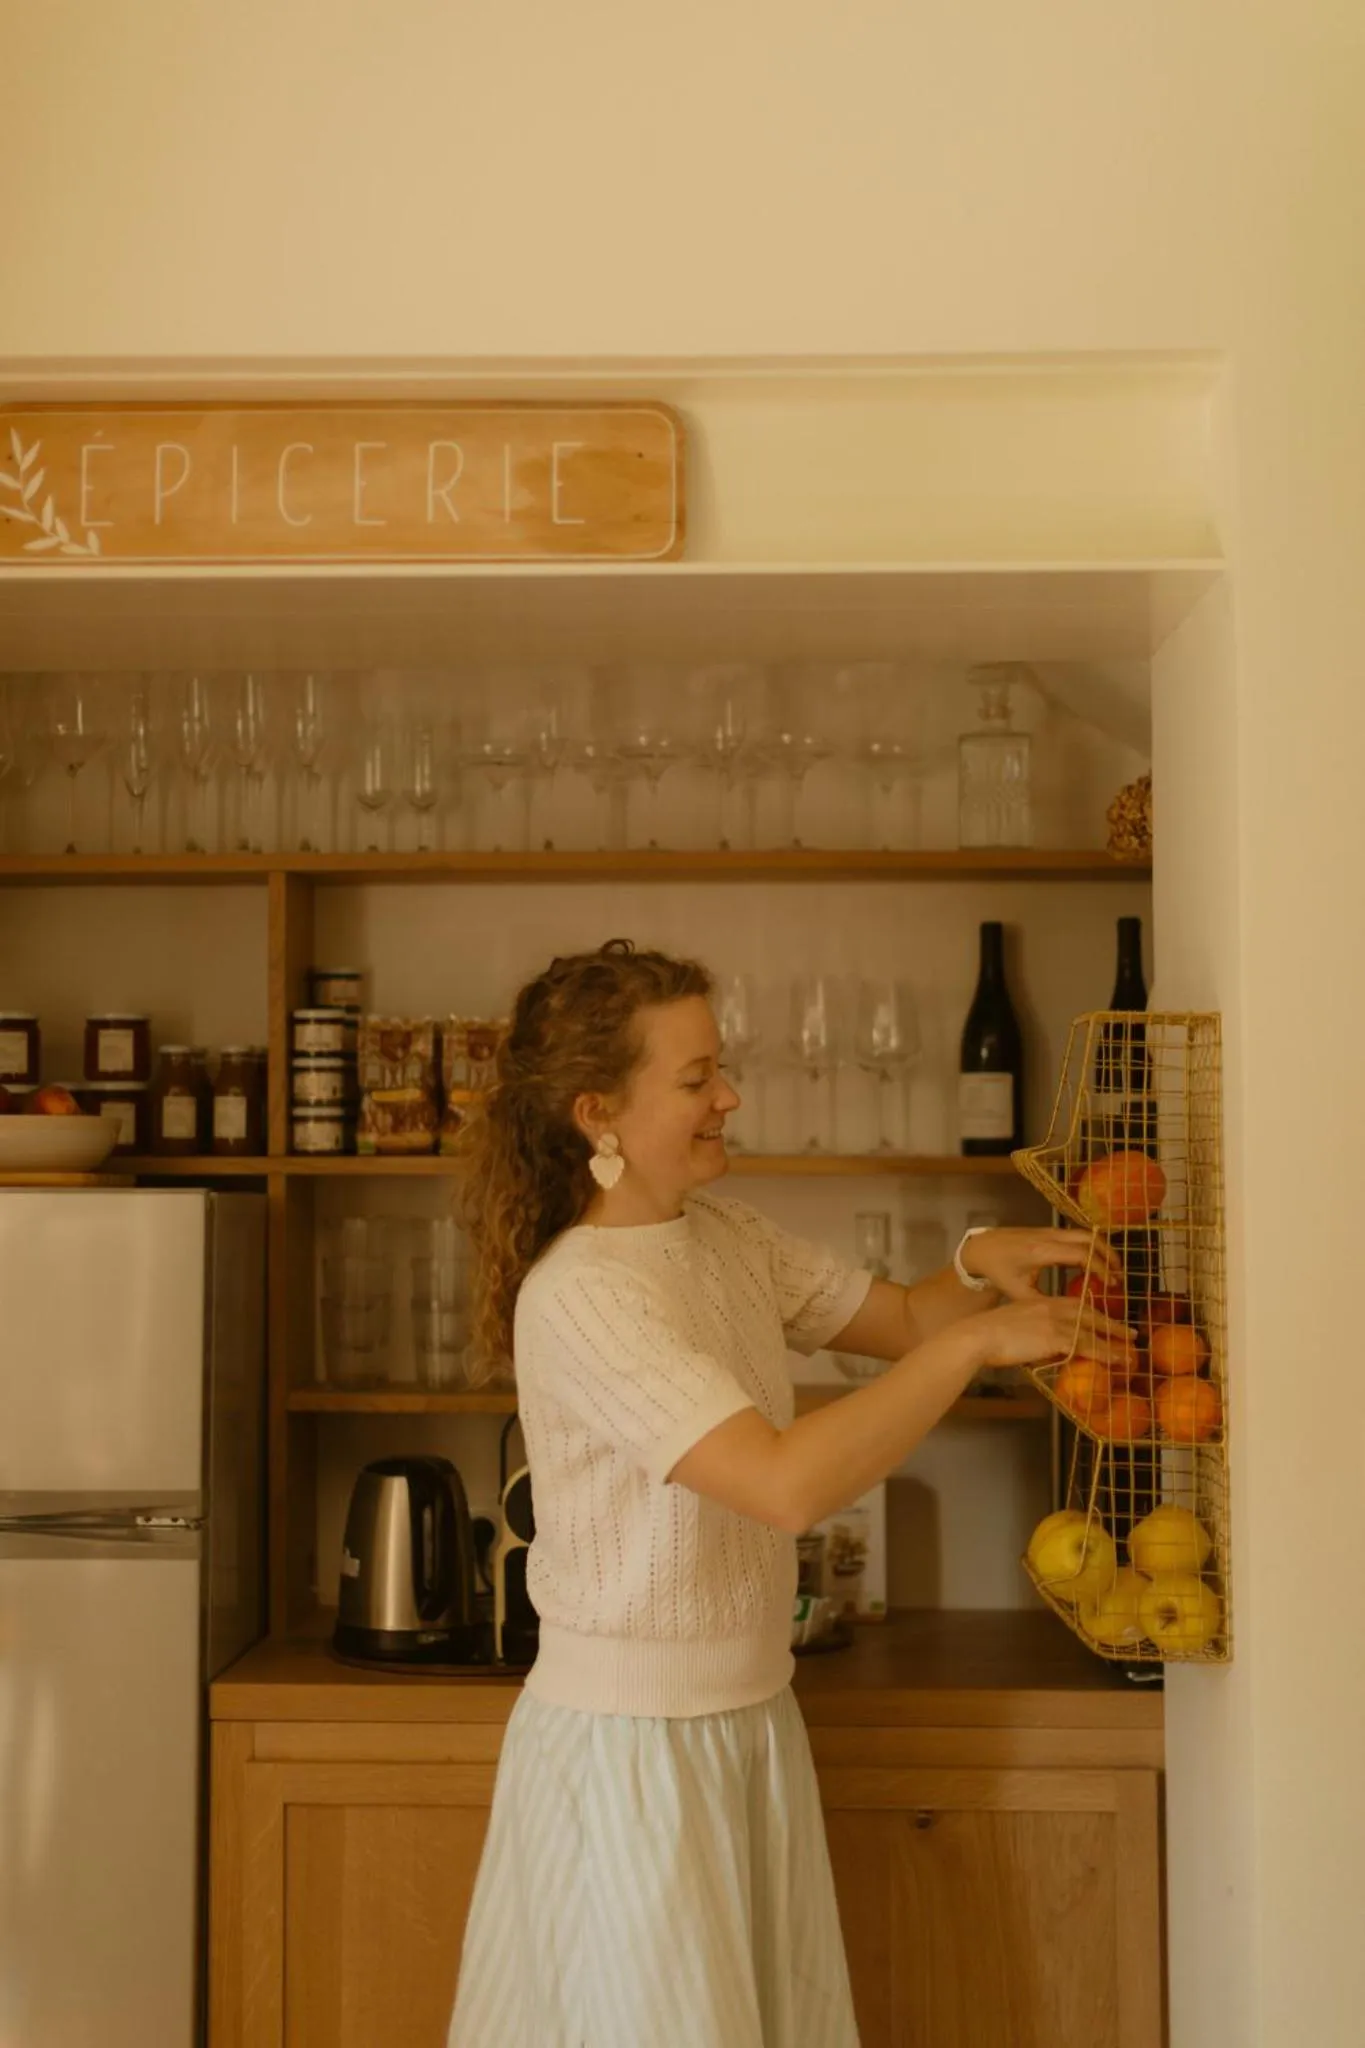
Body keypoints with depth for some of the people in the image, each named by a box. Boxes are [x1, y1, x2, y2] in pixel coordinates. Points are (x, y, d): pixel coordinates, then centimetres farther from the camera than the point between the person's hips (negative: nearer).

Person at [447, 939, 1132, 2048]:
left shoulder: (725, 1235, 3)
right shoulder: (579, 1294, -23)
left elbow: (899, 1318, 12)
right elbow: (787, 1483, -32)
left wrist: (977, 1267, -10)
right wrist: (975, 1342, -26)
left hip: (751, 1721, 8)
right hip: (629, 1746, -8)